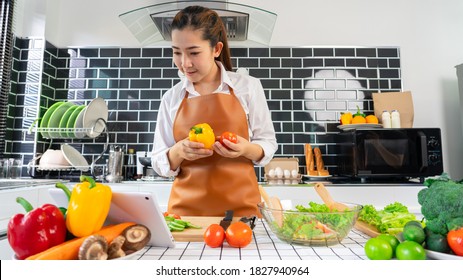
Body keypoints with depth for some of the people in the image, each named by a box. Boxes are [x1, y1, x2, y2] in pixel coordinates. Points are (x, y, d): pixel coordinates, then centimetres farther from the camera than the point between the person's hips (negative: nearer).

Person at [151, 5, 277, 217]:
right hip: (185, 207, 2)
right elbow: (160, 163, 6)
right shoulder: (171, 97, 3)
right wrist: (178, 151, -16)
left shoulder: (248, 86, -2)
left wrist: (246, 148, -18)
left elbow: (268, 144, 3)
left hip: (240, 207, -1)